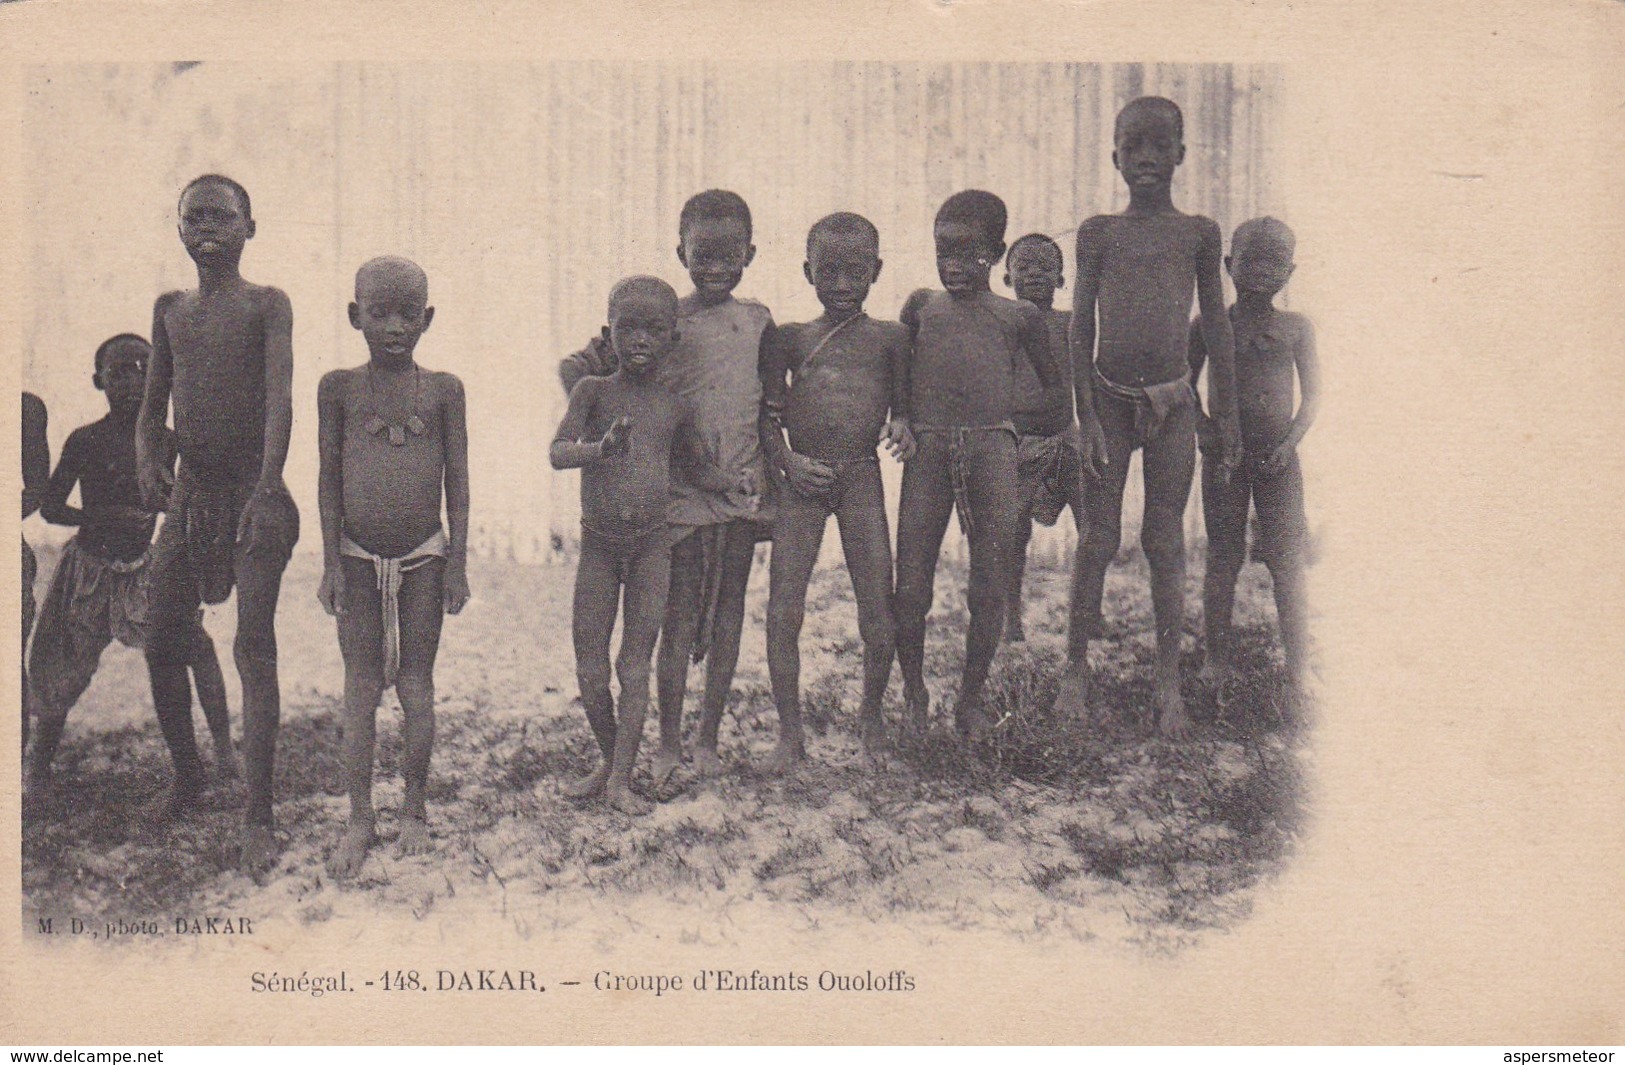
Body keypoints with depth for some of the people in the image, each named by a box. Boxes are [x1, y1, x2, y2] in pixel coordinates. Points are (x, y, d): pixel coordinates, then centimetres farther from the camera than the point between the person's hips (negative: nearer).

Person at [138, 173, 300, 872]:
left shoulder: (267, 304, -2)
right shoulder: (170, 309, 13)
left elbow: (280, 398, -15)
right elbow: (153, 405, 17)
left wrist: (267, 488, -27)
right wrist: (146, 462, -3)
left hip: (252, 489, -5)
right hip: (188, 491, 5)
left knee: (254, 646, -8)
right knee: (163, 644, 8)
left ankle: (257, 818, -7)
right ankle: (186, 775, 32)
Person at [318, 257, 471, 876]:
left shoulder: (443, 390, 0)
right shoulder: (339, 388, 0)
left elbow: (457, 482, 3)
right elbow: (329, 480, 2)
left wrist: (457, 562, -1)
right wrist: (331, 563, -2)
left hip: (423, 557, 0)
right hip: (358, 557, 0)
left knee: (416, 688, 6)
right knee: (360, 687, 3)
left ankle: (415, 809, 20)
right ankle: (360, 818, 11)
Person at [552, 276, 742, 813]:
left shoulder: (677, 407, 3)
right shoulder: (593, 391, -3)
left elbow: (697, 469, 17)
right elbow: (558, 453, -15)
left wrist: (736, 481, -2)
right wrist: (601, 450, -35)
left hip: (652, 544, 0)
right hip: (598, 542, 0)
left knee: (635, 667, 1)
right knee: (589, 671, 5)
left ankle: (622, 778, 5)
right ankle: (608, 762, 25)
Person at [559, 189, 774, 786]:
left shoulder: (757, 322, 8)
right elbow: (575, 370, -2)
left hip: (743, 487, 4)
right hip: (682, 489, -3)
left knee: (729, 614, 8)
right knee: (679, 620, -1)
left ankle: (709, 739, 19)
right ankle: (668, 745, 9)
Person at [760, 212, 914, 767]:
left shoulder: (890, 337, 8)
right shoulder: (790, 339, 7)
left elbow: (901, 403, 13)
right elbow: (768, 414, 9)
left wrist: (902, 426, -8)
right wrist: (788, 461, -6)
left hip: (862, 478, 0)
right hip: (804, 480, 0)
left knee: (880, 619, 0)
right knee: (783, 612, -4)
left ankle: (871, 714, 24)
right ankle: (790, 731, 8)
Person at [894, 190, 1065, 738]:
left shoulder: (1021, 315, 13)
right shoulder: (922, 304, 15)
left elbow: (1053, 384, 24)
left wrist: (1059, 438, 15)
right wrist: (899, 419, 7)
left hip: (992, 446, 0)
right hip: (928, 447, 0)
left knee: (990, 588, 1)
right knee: (911, 586, -2)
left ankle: (971, 698, 16)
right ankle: (913, 689, 19)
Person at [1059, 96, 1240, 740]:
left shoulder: (1199, 234, 6)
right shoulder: (1099, 232, 4)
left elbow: (1216, 326, 10)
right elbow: (1081, 328, 2)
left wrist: (1226, 415, 8)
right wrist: (1086, 415, -5)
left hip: (1172, 401, 1)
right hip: (1109, 397, 0)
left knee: (1166, 543, 4)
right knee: (1098, 539, 3)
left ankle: (1168, 683, 11)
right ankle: (1076, 672, 13)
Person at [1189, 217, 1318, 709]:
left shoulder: (1297, 328, 7)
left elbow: (1312, 395, 7)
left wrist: (1290, 442, -7)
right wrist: (1205, 433, -7)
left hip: (1277, 458, 1)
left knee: (1287, 560, -4)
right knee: (1224, 558, 2)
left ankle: (1298, 673, -1)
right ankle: (1216, 665, 10)